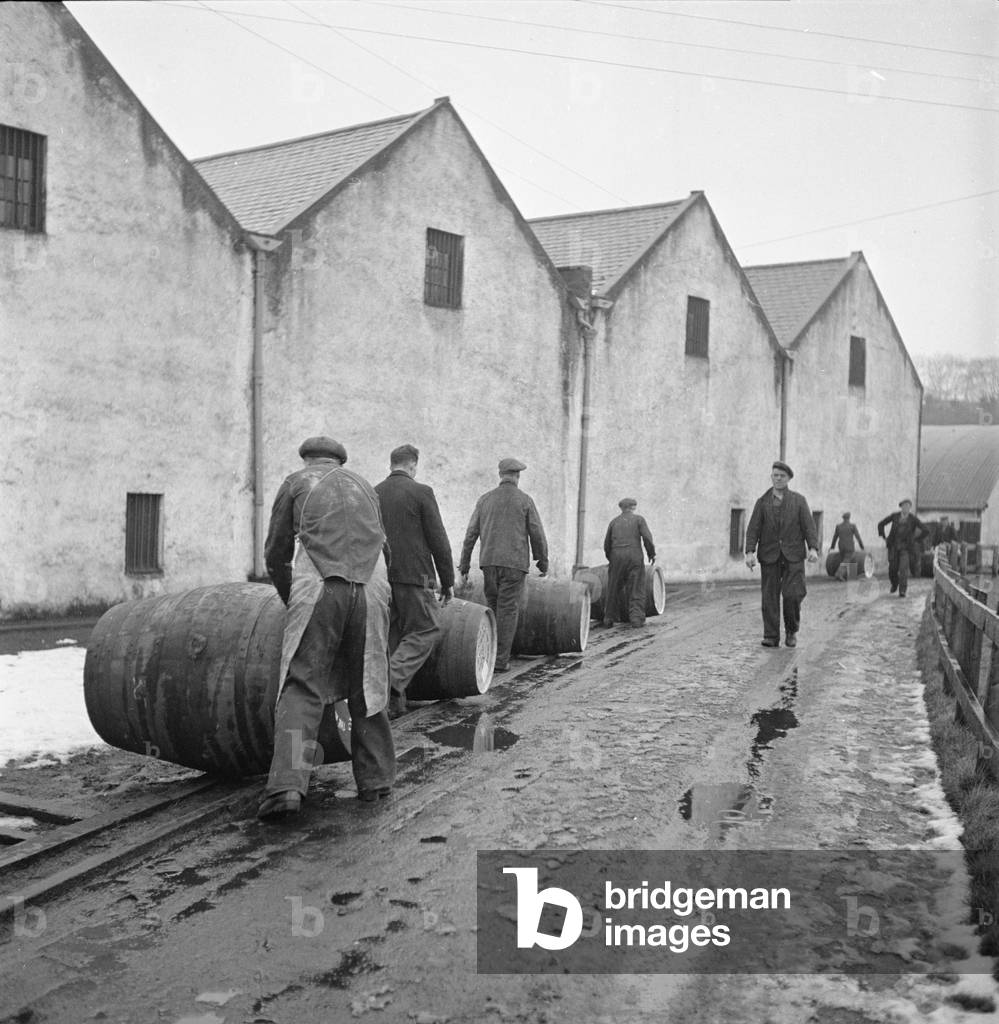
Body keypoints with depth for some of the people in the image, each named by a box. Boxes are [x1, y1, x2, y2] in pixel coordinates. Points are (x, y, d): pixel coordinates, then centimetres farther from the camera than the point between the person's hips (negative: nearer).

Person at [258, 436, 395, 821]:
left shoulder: (295, 483, 15)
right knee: (366, 686, 13)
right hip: (369, 590, 3)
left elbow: (276, 554, 13)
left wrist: (290, 600, 27)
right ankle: (374, 779, 18)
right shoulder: (363, 487, 25)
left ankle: (287, 785, -18)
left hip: (318, 588, -3)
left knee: (302, 688, -5)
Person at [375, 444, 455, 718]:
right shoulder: (421, 492, -7)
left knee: (392, 635, 13)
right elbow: (438, 540, -7)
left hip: (381, 579, 6)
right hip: (413, 576, -6)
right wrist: (447, 581, 1)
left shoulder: (372, 495, 9)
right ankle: (392, 682, -14)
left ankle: (394, 699, 12)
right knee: (426, 631, 4)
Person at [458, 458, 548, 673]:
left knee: (493, 608, 17)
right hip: (515, 563, -4)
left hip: (489, 562, 4)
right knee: (508, 611, 0)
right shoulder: (525, 500, -1)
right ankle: (500, 660, -1)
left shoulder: (485, 500, 9)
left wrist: (464, 567, 11)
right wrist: (543, 562, 12)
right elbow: (537, 535, -1)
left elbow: (470, 535, 7)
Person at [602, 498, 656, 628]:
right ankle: (637, 618, -9)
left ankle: (609, 618, 12)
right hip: (635, 556, -2)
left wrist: (610, 558, 25)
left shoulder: (614, 521, 13)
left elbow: (607, 543, 11)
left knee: (614, 588, 11)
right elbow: (647, 537, -7)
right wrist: (651, 553, 5)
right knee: (636, 589, 0)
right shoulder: (639, 519, 5)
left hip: (617, 556, 2)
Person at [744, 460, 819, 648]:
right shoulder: (762, 502, 9)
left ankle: (791, 630, 14)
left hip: (793, 556, -1)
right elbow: (753, 528, 2)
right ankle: (771, 637, 3)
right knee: (770, 597, -2)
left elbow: (809, 526, 0)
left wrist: (813, 548, -15)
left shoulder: (799, 500, 8)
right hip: (769, 555, 1)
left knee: (793, 594, -9)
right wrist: (750, 552, -12)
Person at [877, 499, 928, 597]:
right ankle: (894, 584, 37)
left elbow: (925, 531, -3)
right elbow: (881, 524, 9)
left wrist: (915, 540, -1)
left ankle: (902, 591, -14)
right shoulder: (894, 516, -1)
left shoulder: (913, 519, -6)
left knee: (903, 569, -17)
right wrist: (884, 538, 6)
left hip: (906, 547, -2)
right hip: (894, 547, 2)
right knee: (892, 569, 6)